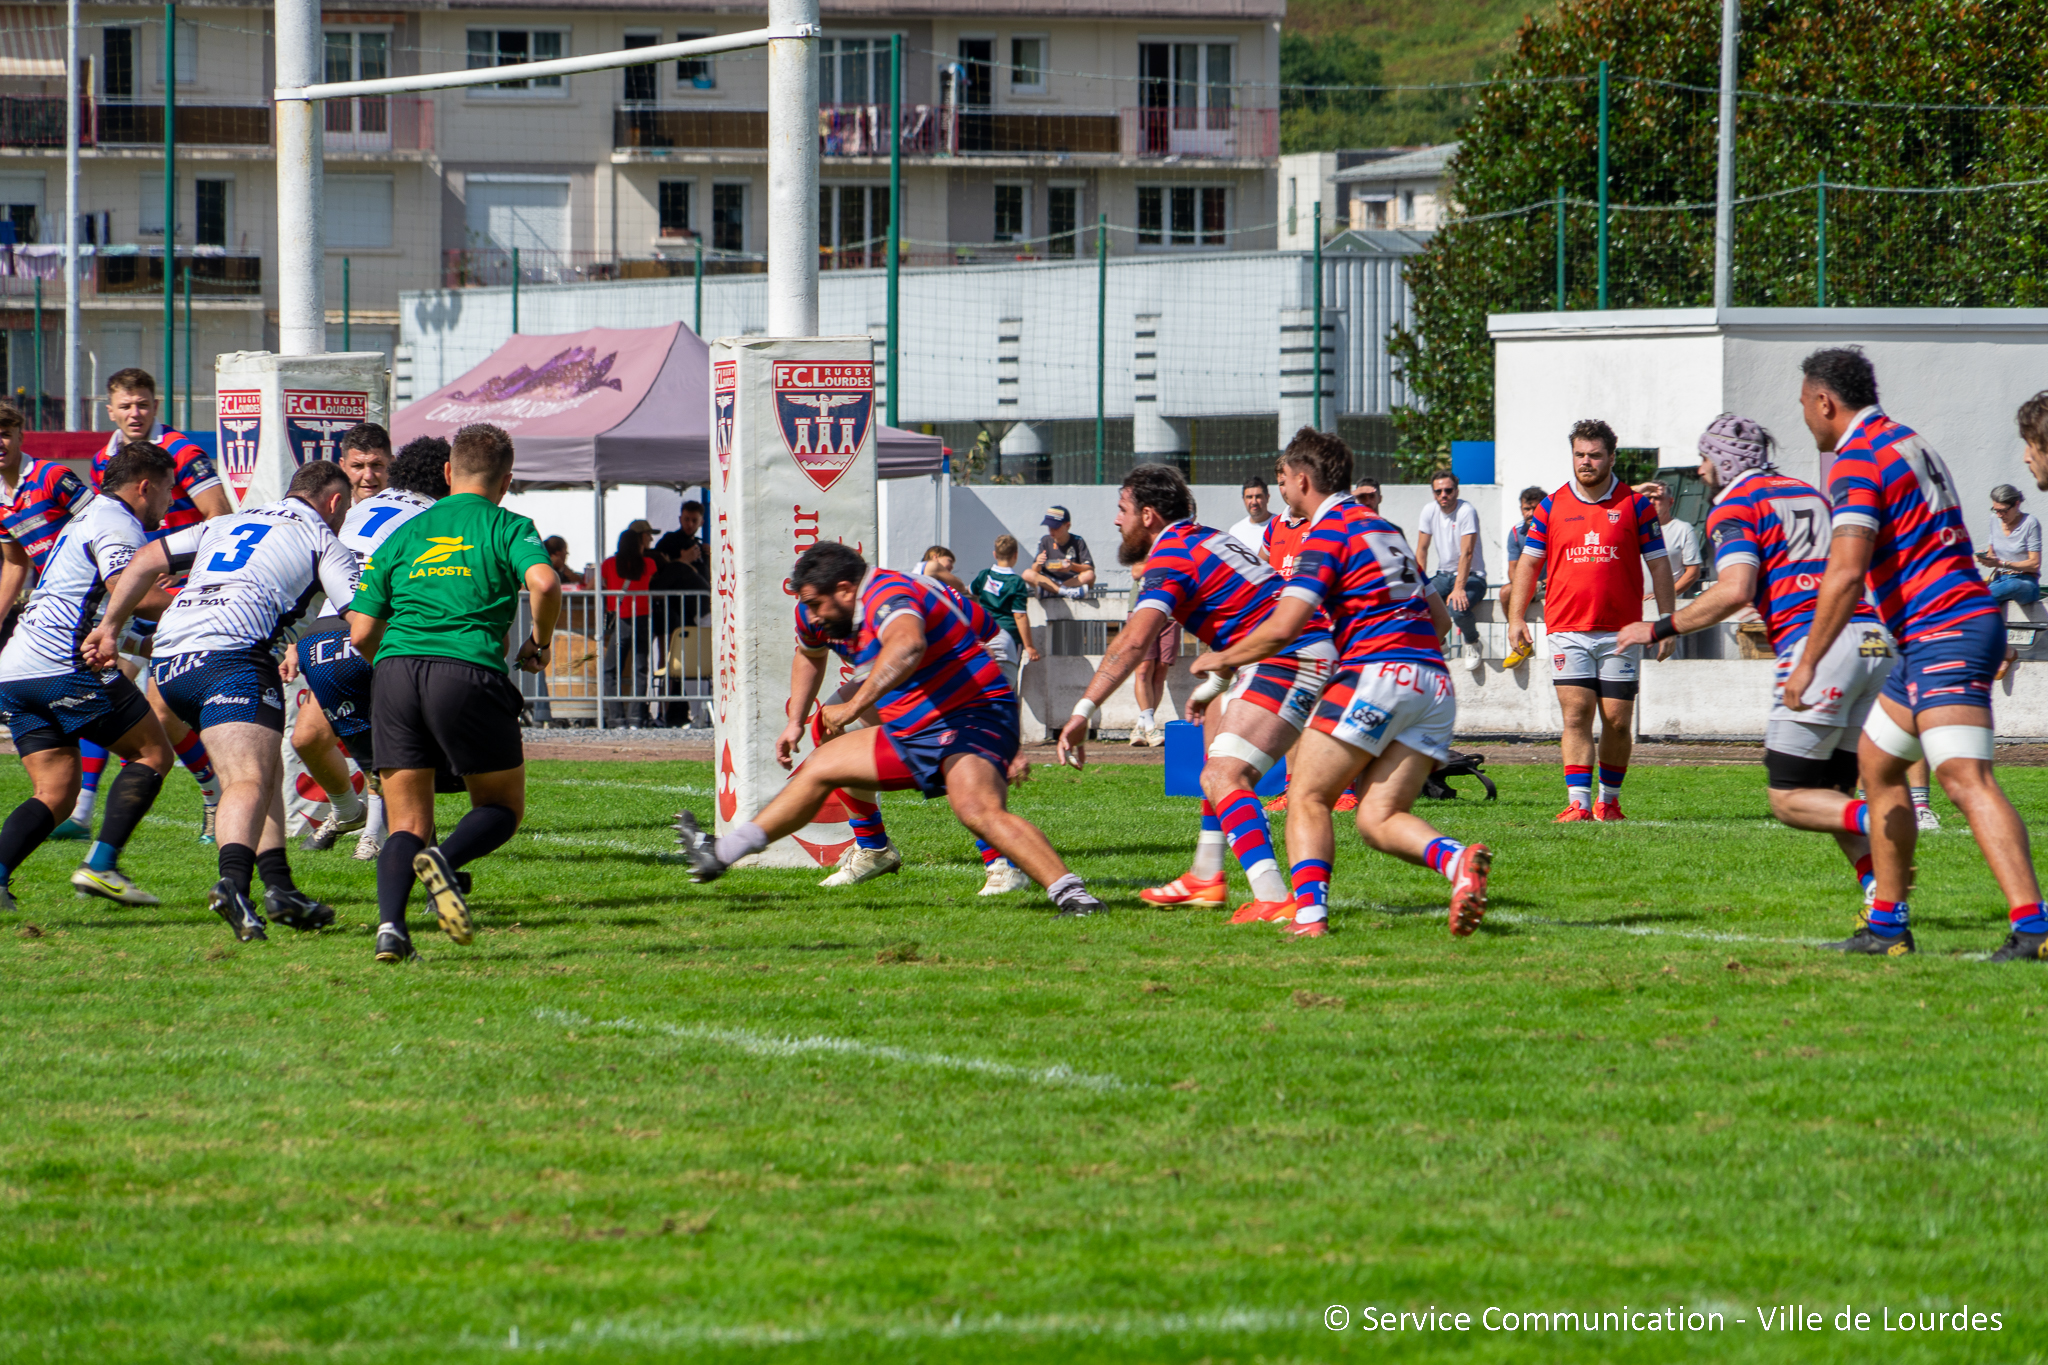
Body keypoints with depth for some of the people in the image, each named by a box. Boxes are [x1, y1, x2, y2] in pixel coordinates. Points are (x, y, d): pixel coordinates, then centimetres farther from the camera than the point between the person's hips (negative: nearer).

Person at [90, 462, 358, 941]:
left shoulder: (225, 524, 30)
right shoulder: (321, 539, 14)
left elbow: (146, 560, 26)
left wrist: (110, 628, 28)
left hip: (168, 662, 7)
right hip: (231, 651, -7)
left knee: (267, 773, 21)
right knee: (251, 780, -19)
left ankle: (279, 887, 14)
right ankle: (232, 881, -45)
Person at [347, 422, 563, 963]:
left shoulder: (403, 535, 21)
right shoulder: (508, 529, 11)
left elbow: (360, 634, 17)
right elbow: (543, 582, -10)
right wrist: (539, 642, 8)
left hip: (394, 673, 3)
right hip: (469, 671, -3)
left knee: (408, 825, 8)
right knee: (503, 808, 13)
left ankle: (390, 922, -19)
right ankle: (446, 859, -20)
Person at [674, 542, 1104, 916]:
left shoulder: (888, 595, -24)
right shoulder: (820, 613, 8)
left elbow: (908, 645, -48)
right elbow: (809, 654, 33)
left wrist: (854, 707, -48)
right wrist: (795, 722, 27)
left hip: (972, 717, -11)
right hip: (915, 731, 11)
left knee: (978, 809, -36)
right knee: (819, 768, 19)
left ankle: (1069, 892, -41)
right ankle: (720, 853, 32)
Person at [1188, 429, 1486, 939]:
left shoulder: (1329, 532, -2)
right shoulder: (1384, 529, 25)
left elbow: (1283, 628, -10)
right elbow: (1440, 619, 28)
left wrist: (1221, 659, 5)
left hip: (1377, 672, -8)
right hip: (1434, 682, 8)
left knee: (1309, 798, 0)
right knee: (1378, 818, 2)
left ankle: (1309, 913, -20)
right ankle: (1457, 860, -27)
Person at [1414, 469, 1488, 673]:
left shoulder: (1466, 511, -17)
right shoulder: (1429, 511, 1)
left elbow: (1467, 553, -24)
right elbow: (1421, 549, 6)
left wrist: (1458, 589, -32)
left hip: (1471, 576, -6)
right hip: (1444, 575, 6)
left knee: (1458, 607, -35)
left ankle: (1472, 644, -2)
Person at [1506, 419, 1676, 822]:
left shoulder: (1635, 504, 3)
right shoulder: (1552, 506, 8)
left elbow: (1659, 564, 6)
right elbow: (1528, 562, 12)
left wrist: (1666, 622, 0)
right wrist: (1516, 617, 3)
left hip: (1620, 633, -1)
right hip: (1568, 630, 1)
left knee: (1617, 721, 0)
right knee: (1576, 715, -9)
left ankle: (1608, 800, 16)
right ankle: (1579, 803, -11)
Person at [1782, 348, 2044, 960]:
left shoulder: (1857, 462, -11)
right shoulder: (1906, 441, 19)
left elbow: (1846, 573, -21)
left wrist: (1807, 663, -18)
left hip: (1943, 634, -10)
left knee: (1967, 781, -20)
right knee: (1877, 764, 19)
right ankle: (1888, 924, 21)